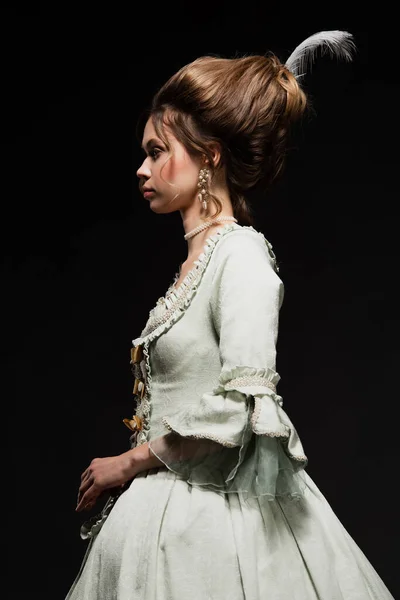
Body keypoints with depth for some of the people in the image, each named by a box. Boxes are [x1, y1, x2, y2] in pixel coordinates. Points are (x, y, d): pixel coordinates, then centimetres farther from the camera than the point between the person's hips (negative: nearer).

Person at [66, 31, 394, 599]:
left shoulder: (242, 254, -14)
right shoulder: (196, 255, 11)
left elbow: (240, 403, -22)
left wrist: (131, 462, -13)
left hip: (217, 510, -8)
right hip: (164, 506, 8)